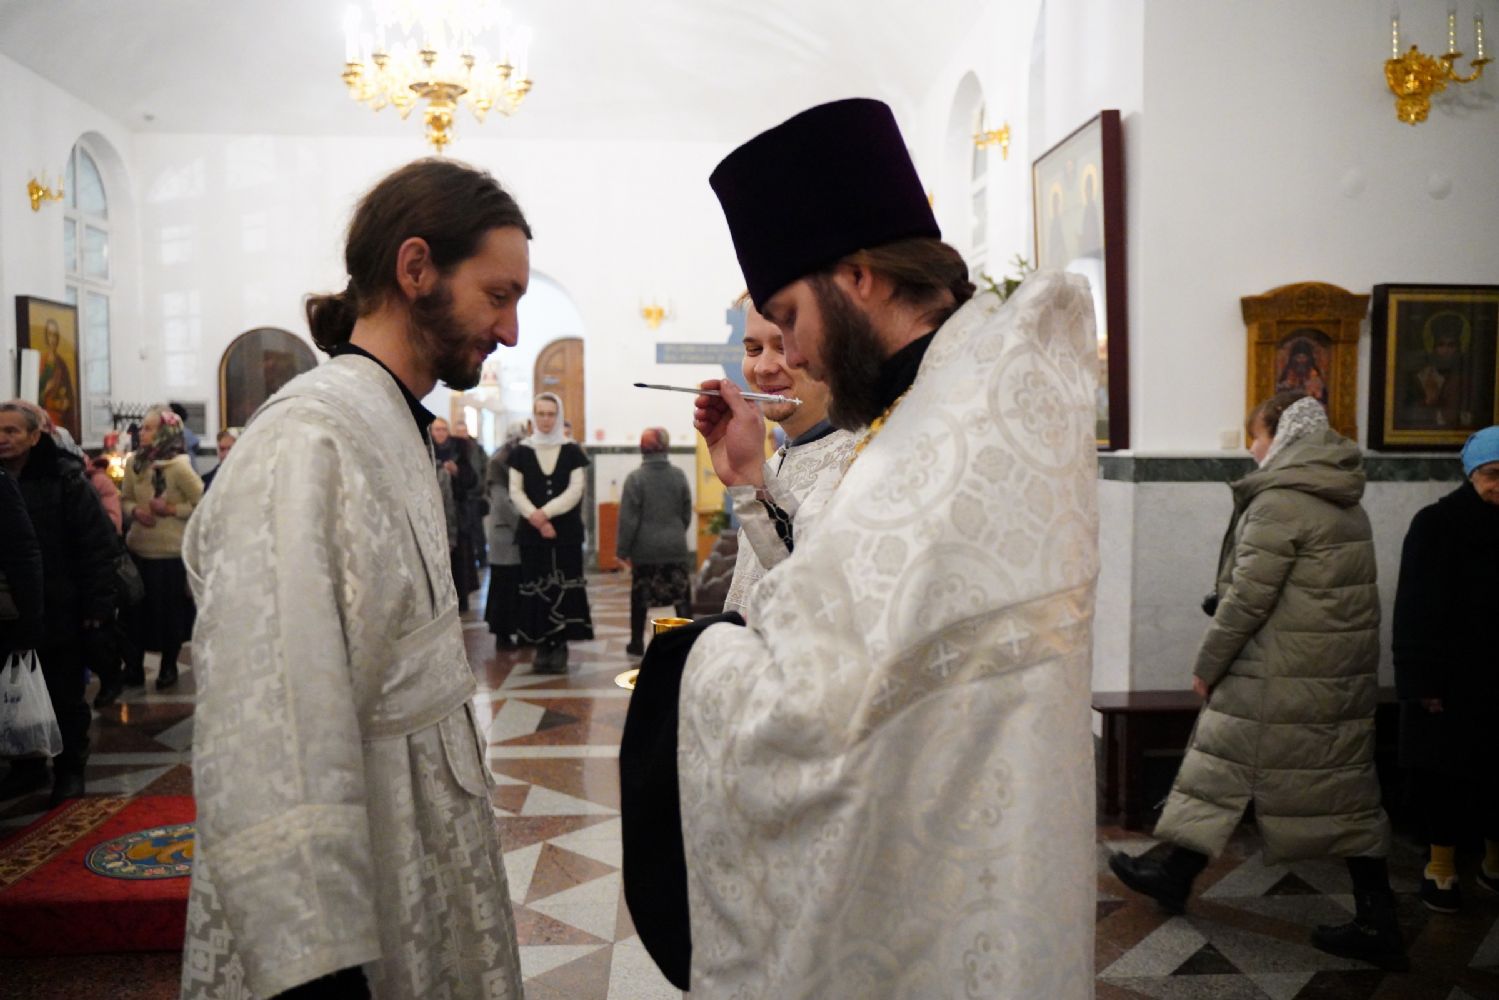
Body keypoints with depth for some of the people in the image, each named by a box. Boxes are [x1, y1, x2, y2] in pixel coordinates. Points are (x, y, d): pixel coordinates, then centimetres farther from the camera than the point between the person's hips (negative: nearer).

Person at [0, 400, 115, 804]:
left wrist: (96, 605, -16)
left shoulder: (64, 480, -9)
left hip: (60, 615, -4)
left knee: (65, 698, 8)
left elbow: (97, 547, -12)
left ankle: (70, 768, 23)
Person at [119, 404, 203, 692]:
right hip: (138, 549, 4)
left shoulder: (179, 466, -14)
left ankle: (168, 666, 27)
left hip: (171, 552, -4)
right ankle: (134, 665, 26)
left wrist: (170, 510, -18)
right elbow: (125, 500, 12)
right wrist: (135, 512, -9)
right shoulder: (133, 463, 0)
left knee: (171, 611, 8)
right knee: (136, 610, 11)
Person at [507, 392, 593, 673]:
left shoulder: (571, 451, 5)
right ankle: (542, 647, 8)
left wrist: (546, 512, -15)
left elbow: (575, 490, -4)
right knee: (536, 588, 0)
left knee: (563, 587, -3)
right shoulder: (521, 451, 6)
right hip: (531, 531, 1)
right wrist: (536, 518, -13)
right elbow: (515, 492, 0)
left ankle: (560, 646, 3)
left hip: (566, 530, -1)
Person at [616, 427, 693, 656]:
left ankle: (637, 643, 18)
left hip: (645, 549, -2)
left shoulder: (636, 477, -9)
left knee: (640, 598, 11)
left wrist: (623, 549, -2)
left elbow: (628, 519, -10)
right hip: (675, 547, 2)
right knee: (682, 597, 6)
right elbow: (687, 513, 7)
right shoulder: (679, 475, 0)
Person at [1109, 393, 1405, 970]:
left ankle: (1176, 877, 22)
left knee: (1224, 769, 6)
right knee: (1345, 785, 12)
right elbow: (1329, 592, 15)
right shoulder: (1344, 501, 12)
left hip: (1281, 678, -8)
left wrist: (1207, 665, -7)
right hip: (1345, 675, 8)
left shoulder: (1279, 500, -15)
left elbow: (1247, 598, -17)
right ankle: (1378, 924, 18)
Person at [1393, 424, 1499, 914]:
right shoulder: (1436, 525, -6)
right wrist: (1424, 681, -10)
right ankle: (1441, 866, 21)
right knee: (1445, 771, 9)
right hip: (1451, 677, -2)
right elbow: (1417, 610, -7)